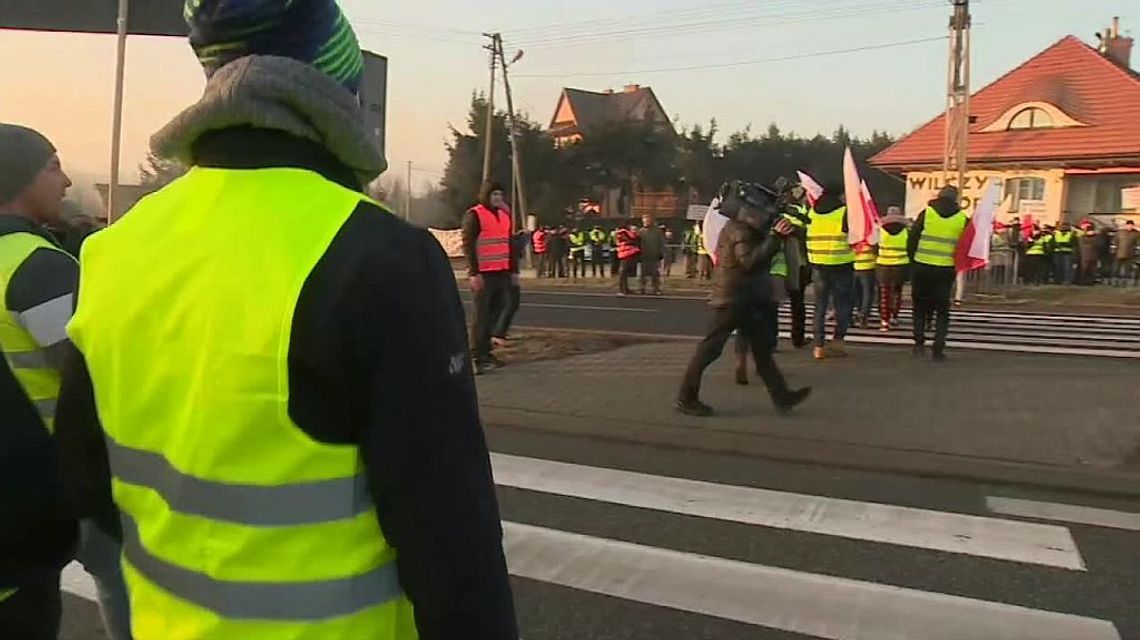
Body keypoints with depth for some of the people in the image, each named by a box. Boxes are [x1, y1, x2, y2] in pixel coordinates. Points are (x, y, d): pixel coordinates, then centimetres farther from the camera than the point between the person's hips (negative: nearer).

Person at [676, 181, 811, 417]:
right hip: (731, 298, -10)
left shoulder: (747, 228, 13)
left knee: (762, 348, 10)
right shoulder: (740, 230, -17)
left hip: (747, 299, 10)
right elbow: (749, 261, -27)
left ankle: (781, 396, 15)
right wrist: (774, 237, -26)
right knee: (710, 348, -3)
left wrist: (778, 235, 2)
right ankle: (686, 398, 5)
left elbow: (763, 257, 15)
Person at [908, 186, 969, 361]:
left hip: (922, 267, 0)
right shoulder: (962, 219, 3)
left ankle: (919, 343, 5)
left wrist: (912, 259, 11)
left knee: (920, 307, 13)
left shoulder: (926, 213, -1)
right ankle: (939, 348, 3)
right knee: (942, 310, 8)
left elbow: (912, 239, -1)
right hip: (946, 270, 0)